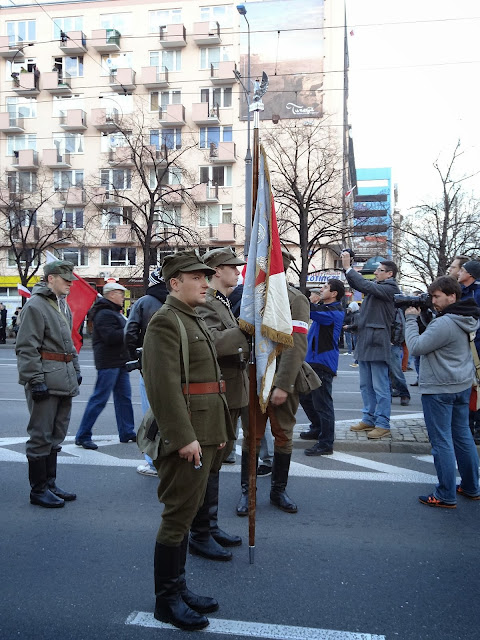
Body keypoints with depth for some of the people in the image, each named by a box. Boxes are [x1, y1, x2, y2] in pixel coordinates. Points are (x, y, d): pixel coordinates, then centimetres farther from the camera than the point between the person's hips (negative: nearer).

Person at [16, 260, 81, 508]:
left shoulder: (63, 306, 16)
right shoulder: (35, 306, -12)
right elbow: (26, 348, -16)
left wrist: (75, 369, 19)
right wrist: (35, 381, -19)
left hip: (65, 381, 9)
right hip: (46, 382, -9)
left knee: (56, 436, 15)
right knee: (41, 436, 0)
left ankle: (50, 485, 26)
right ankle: (38, 490, 11)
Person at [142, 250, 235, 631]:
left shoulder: (197, 321, 18)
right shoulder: (165, 322, -13)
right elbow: (164, 385, -22)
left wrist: (220, 430, 18)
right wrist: (184, 438, -24)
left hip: (204, 435, 10)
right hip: (184, 437, -10)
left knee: (185, 514, 17)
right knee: (178, 517, 1)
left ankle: (179, 588, 30)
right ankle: (167, 600, 16)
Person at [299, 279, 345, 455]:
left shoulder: (335, 313, -16)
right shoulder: (325, 308, 16)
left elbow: (311, 311, -28)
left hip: (323, 363, -10)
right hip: (312, 361, 10)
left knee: (322, 403, -5)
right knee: (305, 396, 20)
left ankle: (325, 444, 3)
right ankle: (318, 429, 38)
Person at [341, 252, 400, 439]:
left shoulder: (390, 288, -8)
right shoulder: (377, 287, 17)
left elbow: (366, 286, -20)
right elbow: (356, 285, 18)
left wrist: (348, 268, -15)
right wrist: (347, 266, 4)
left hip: (378, 343, -9)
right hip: (364, 342, 9)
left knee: (380, 387, -4)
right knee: (366, 385, 14)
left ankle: (383, 424, 1)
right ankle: (369, 420, 22)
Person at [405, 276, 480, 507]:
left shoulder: (444, 324, -23)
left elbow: (416, 347, -19)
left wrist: (411, 319, -9)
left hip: (439, 389, -10)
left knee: (441, 441, -2)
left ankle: (446, 496, 6)